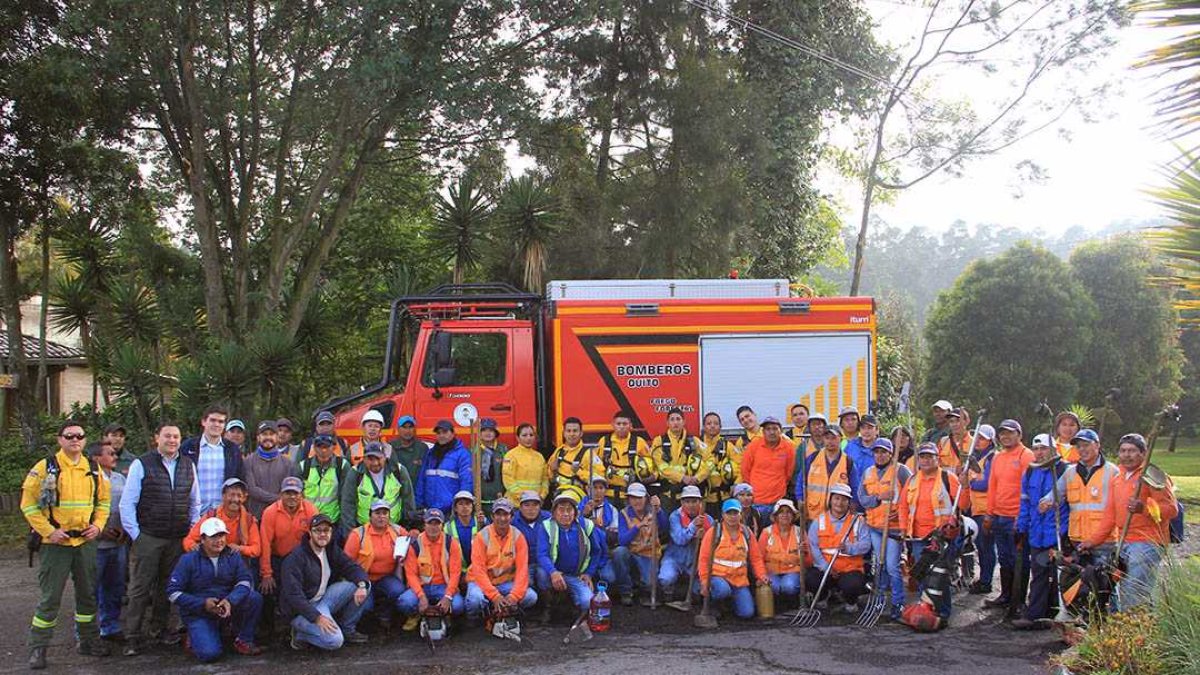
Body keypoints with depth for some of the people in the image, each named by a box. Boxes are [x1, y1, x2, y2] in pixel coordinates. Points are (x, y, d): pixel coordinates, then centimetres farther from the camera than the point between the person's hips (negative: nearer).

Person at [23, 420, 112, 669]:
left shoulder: (94, 469, 8)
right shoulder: (44, 468, -6)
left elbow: (104, 500, 18)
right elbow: (29, 504, -7)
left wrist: (98, 525, 1)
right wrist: (48, 531, -14)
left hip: (86, 541, 5)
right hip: (55, 543, -5)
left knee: (88, 593, 14)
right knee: (50, 597, -2)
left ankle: (89, 640, 27)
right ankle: (38, 647, 7)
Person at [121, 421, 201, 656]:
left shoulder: (188, 466, 9)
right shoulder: (141, 465, -4)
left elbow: (195, 503, 16)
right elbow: (127, 503, -4)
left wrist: (192, 532, 9)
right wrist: (135, 534, -7)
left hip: (178, 540, 4)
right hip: (148, 538, -4)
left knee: (167, 587, 12)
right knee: (140, 588, -2)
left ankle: (160, 630, 24)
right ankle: (133, 638, 3)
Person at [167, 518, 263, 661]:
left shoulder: (233, 556, 0)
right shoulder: (188, 560, -9)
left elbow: (245, 581, -11)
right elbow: (172, 592, -10)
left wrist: (230, 601, -31)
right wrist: (203, 604, -20)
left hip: (227, 608, 3)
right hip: (198, 614, -3)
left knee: (254, 598, -22)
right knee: (210, 653, -26)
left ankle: (244, 641, -2)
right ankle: (196, 636, 11)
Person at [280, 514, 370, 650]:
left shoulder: (332, 550, 5)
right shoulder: (296, 558, -18)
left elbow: (352, 567, 1)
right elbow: (293, 594, -25)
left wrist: (362, 585, -23)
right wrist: (317, 617, -32)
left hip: (323, 600, 7)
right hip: (302, 610, -7)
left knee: (364, 585, -6)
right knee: (334, 641, -29)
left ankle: (347, 630, 7)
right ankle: (300, 635, 0)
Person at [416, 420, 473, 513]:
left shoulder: (462, 454, -4)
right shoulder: (430, 453, 14)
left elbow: (467, 481, -11)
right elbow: (421, 479, 12)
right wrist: (419, 503, 5)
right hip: (431, 508, 5)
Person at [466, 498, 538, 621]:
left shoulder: (518, 537, -6)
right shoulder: (482, 536, -13)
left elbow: (522, 569, -11)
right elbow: (479, 570, -18)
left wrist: (514, 595, -25)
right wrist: (495, 596, -28)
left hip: (506, 582, 3)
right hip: (481, 581, -3)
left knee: (531, 597, -20)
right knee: (475, 600, -35)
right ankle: (474, 620, 0)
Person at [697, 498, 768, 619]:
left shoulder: (746, 533, 7)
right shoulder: (714, 532, -5)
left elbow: (756, 557, 13)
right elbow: (704, 559, -5)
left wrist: (761, 575, -1)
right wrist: (704, 582, -11)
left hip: (740, 579, 4)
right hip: (717, 575, -4)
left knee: (747, 613, -9)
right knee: (723, 590, -38)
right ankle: (709, 600, -4)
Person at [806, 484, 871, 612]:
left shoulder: (858, 522, 5)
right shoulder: (819, 521, 6)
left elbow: (866, 544, -7)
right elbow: (813, 546, -4)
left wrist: (849, 548, -28)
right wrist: (825, 567, -16)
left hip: (850, 569, -1)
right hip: (824, 569, 1)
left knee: (854, 584, -33)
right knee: (810, 578, -28)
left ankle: (850, 601, 8)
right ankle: (822, 596, 11)